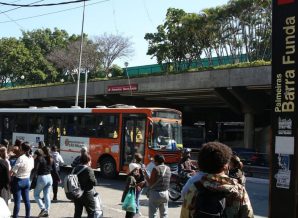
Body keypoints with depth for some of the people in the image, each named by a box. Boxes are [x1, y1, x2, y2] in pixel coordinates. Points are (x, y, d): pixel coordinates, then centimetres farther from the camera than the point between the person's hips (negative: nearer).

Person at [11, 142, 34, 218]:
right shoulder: (31, 158, 2)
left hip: (18, 180, -7)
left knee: (17, 201, -1)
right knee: (27, 200, 14)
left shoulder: (21, 158, -21)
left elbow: (13, 171, -20)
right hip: (27, 180, 7)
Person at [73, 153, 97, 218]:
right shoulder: (89, 170, -16)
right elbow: (94, 182, -15)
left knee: (78, 212, 15)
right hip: (87, 194, -7)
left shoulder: (76, 168, 4)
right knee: (91, 212, 4)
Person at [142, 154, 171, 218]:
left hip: (156, 193, -6)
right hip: (165, 193, 6)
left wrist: (145, 174, -5)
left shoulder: (156, 169, -14)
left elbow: (150, 183, -14)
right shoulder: (168, 169, 5)